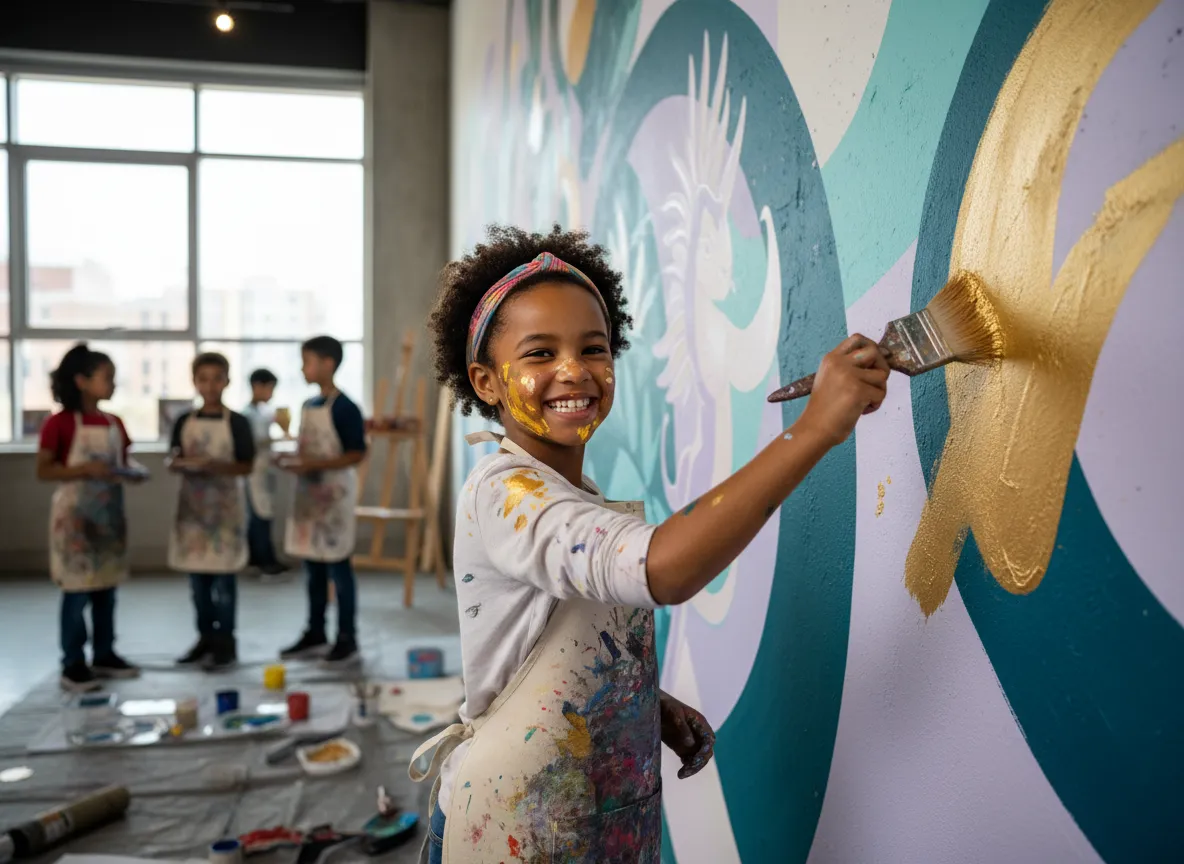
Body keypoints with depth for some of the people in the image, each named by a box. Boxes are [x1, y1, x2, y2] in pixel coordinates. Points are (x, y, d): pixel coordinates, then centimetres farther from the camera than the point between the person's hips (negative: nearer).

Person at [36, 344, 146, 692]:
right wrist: (85, 469, -23)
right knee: (77, 590, -2)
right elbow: (43, 470, -11)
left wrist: (134, 470, -5)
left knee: (107, 588, 12)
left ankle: (105, 655, 23)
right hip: (75, 515, -6)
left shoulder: (115, 423, 8)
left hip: (108, 513, 6)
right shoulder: (60, 423, -11)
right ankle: (72, 664, 7)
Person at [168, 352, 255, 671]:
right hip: (192, 503, 4)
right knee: (197, 575, 11)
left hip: (225, 504, -4)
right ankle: (205, 637, 23)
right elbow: (173, 460, 9)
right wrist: (180, 464, -13)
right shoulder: (184, 421, 6)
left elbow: (247, 466, -7)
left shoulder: (236, 422, -5)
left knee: (223, 575, -1)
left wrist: (216, 465, -21)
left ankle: (225, 642, 9)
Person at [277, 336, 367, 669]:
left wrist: (315, 465, -22)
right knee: (313, 569, 13)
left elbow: (357, 454, -16)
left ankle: (347, 641, 7)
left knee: (338, 568, -2)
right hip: (309, 493, 8)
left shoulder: (344, 408, -14)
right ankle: (315, 635, 24)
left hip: (334, 495, -8)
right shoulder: (308, 406, 12)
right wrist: (292, 461, 1)